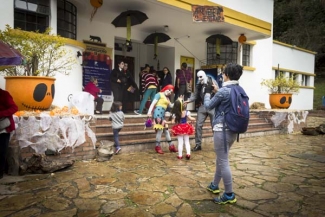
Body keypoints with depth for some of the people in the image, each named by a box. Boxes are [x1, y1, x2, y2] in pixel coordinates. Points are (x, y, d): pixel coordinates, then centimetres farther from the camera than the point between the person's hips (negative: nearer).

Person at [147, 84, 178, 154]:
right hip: (158, 113, -9)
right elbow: (153, 103, -8)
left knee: (166, 130, 11)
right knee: (160, 130, -8)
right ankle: (158, 147, 3)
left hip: (163, 115, 9)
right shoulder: (159, 94, 1)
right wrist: (149, 112, -19)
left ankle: (171, 146, 19)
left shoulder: (167, 98, 25)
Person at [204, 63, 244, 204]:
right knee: (221, 158, 21)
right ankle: (214, 185, 37)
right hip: (233, 130, 9)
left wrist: (208, 92, 11)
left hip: (222, 130, -9)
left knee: (223, 162, 0)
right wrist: (217, 91, 21)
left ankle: (229, 195, 9)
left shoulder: (223, 91, -17)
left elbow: (208, 106, -4)